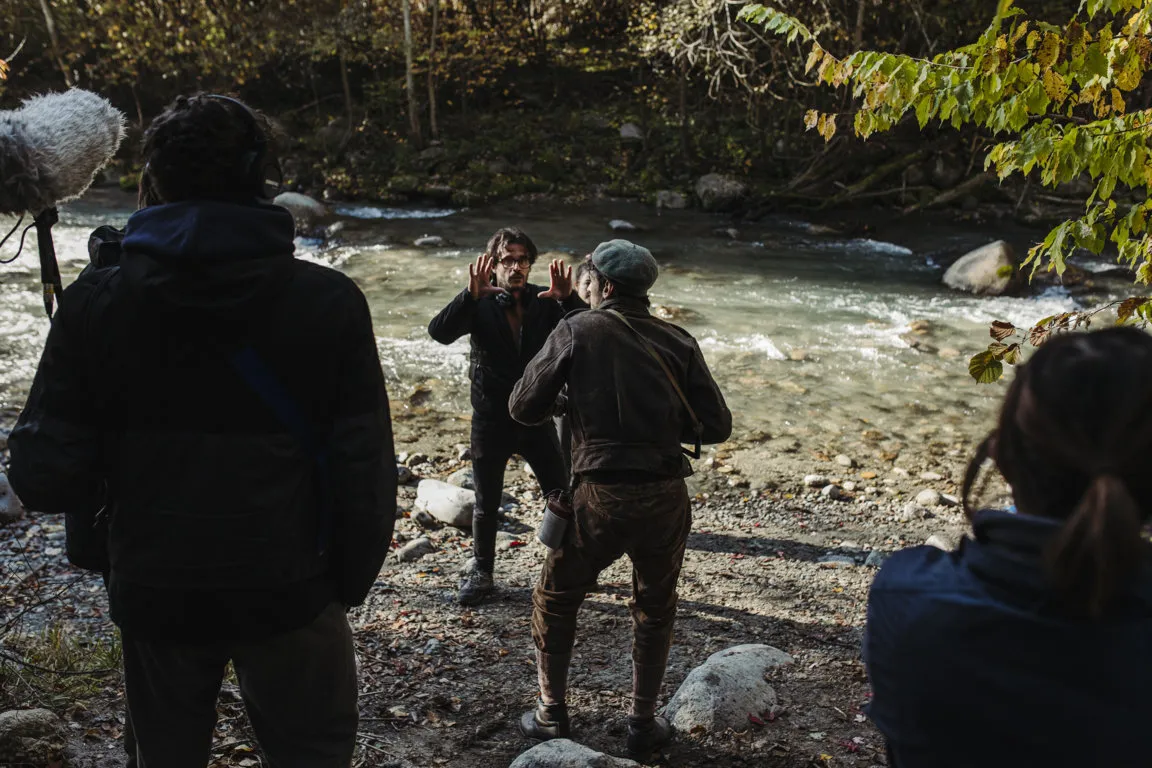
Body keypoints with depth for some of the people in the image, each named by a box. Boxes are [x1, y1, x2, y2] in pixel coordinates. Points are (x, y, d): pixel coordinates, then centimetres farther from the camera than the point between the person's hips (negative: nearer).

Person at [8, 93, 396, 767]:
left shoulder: (93, 305, -10)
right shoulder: (329, 302, -14)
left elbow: (47, 480, -11)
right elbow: (366, 470, -13)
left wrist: (117, 490, 11)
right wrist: (352, 580, 3)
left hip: (154, 594, 2)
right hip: (289, 590, -2)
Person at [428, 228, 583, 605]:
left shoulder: (545, 302, -6)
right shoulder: (480, 305, -9)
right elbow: (440, 332, -26)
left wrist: (568, 299, -37)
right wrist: (470, 294, -41)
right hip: (491, 422, -1)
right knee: (486, 505, 12)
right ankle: (480, 571, 31)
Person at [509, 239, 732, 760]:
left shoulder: (577, 331, -4)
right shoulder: (678, 342, 3)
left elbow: (524, 408, -2)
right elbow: (716, 427, 1)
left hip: (601, 497, -2)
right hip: (666, 497, 3)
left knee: (554, 603, 21)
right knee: (655, 613, 23)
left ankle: (552, 715, 29)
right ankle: (643, 725, 30)